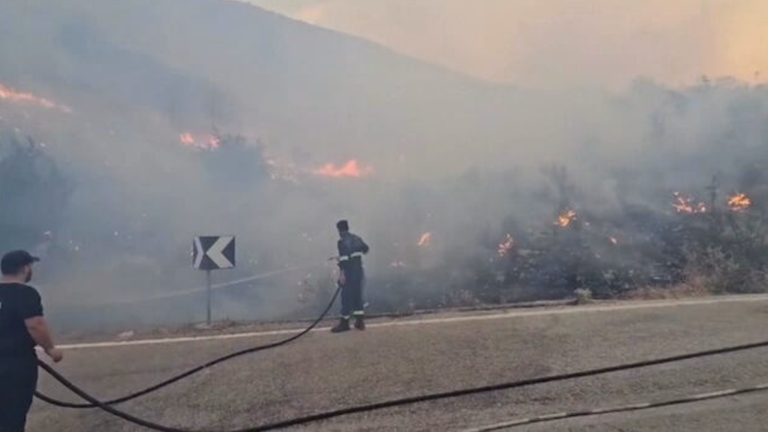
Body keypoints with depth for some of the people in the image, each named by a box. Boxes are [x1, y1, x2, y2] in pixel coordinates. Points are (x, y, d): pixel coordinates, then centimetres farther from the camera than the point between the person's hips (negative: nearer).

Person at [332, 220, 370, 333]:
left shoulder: (342, 241, -13)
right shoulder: (356, 238, 11)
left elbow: (343, 258, -21)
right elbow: (366, 249, 26)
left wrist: (341, 273, -22)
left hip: (349, 271, -7)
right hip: (359, 270, 7)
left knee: (347, 296, -2)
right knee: (358, 295, 12)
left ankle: (344, 323, 2)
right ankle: (360, 321, 13)